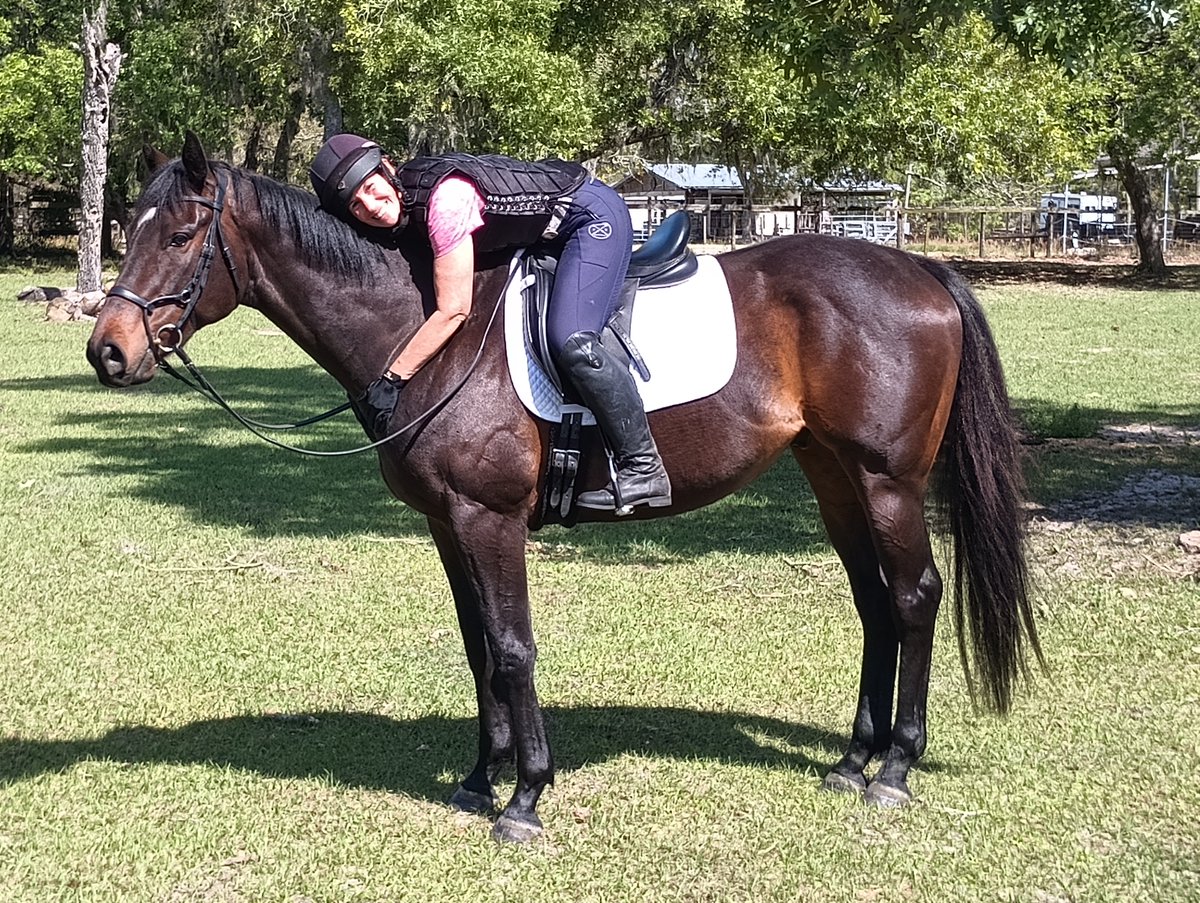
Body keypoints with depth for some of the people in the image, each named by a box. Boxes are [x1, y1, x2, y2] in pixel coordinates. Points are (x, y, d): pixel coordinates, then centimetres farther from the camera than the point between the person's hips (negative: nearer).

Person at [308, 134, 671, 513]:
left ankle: (643, 467, -18)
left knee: (571, 341, -26)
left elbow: (452, 311, -29)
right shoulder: (403, 208, -4)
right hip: (551, 238, 11)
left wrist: (391, 379, -24)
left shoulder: (444, 196, -30)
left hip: (593, 215, -11)